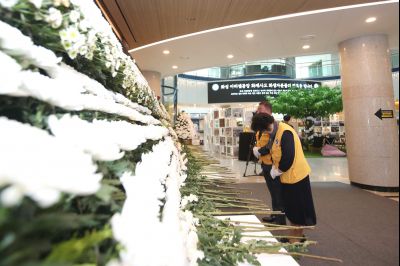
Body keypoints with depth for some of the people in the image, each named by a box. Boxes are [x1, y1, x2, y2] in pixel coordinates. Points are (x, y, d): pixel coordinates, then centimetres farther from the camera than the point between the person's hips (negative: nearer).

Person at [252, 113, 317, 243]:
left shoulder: (285, 132, -24)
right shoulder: (276, 132, 6)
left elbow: (288, 158, -28)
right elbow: (275, 152, 13)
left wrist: (277, 171, -14)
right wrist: (274, 168, 3)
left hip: (295, 175, -9)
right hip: (287, 176, 9)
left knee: (297, 208, 6)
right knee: (290, 207, 19)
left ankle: (297, 237, 23)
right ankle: (296, 234, 36)